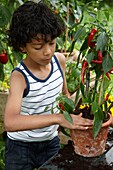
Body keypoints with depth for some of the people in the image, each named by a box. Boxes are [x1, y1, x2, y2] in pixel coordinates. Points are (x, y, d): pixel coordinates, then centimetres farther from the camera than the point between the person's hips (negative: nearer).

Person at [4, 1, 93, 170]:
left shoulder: (59, 60, -10)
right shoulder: (19, 76, -27)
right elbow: (10, 122, -43)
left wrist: (74, 120, -5)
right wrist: (59, 118, -48)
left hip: (51, 142, 5)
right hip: (21, 148, -4)